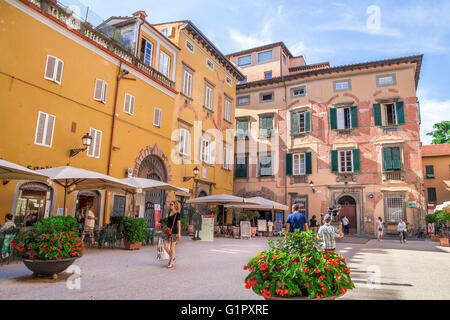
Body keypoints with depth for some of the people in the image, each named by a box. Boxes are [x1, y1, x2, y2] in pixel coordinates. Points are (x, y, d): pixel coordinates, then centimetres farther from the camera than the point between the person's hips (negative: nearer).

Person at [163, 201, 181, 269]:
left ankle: (171, 263, 12)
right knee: (165, 247, 3)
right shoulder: (169, 213, 11)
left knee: (172, 248, 0)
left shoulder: (177, 214, -7)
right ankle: (172, 257, 28)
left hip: (174, 232, -6)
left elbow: (179, 224, -9)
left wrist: (179, 233, -14)